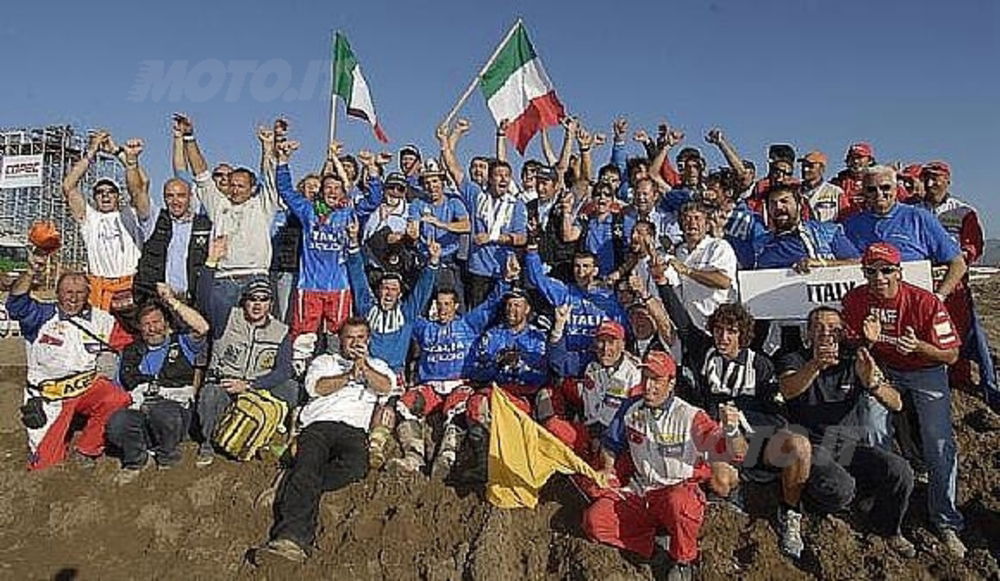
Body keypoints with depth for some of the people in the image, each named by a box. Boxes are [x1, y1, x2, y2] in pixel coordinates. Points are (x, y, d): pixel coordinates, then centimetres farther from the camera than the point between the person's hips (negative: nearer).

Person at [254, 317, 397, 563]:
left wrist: (364, 367, -4)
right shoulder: (324, 361, 29)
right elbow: (316, 386, 7)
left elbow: (386, 387, 7)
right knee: (307, 467, -31)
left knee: (356, 465, -35)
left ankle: (294, 491, -29)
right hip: (319, 425, 0)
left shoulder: (377, 365, 30)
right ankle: (292, 538, -46)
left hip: (354, 429, 0)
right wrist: (350, 375, -1)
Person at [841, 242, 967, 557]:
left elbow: (951, 355, -16)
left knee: (940, 443, -9)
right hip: (882, 368, 2)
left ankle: (946, 522, 5)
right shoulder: (855, 299, -13)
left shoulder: (926, 302, -22)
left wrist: (919, 346, -36)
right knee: (873, 432, -12)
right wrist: (868, 341, -26)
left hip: (926, 371, -2)